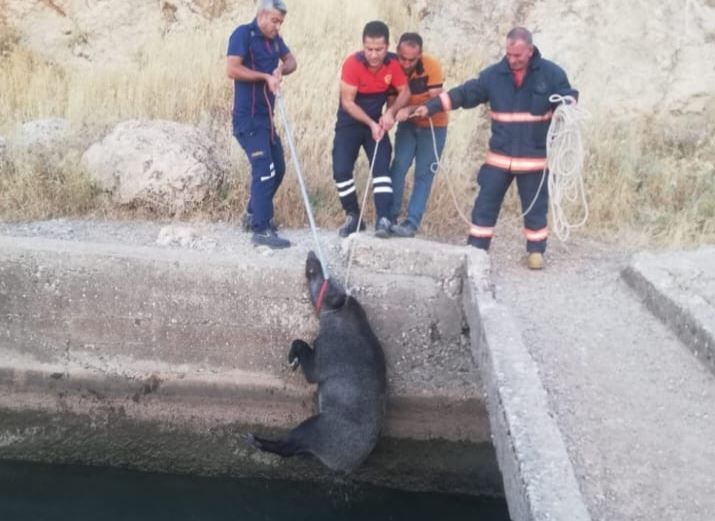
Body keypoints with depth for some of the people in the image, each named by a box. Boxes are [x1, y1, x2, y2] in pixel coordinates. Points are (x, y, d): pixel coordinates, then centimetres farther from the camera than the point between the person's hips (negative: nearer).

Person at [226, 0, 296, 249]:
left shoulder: (274, 39, 10)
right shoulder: (243, 34, -13)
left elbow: (291, 60, 17)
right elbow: (232, 69, -23)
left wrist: (281, 70, -6)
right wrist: (266, 76, -20)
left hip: (265, 116, 9)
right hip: (248, 118, -9)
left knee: (277, 168, 16)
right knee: (264, 170, -13)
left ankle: (254, 214, 33)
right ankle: (261, 230, -9)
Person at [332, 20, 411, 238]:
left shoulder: (392, 63, -15)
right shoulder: (352, 64, -24)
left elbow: (405, 92, -4)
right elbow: (347, 102, -20)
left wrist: (391, 112, -22)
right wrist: (370, 124, -24)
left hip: (377, 122, 2)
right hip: (350, 122, -2)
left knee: (382, 167, -14)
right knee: (341, 169, -12)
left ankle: (383, 219, -19)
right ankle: (353, 216, 4)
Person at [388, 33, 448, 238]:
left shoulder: (432, 66, -23)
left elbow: (435, 100, -23)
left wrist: (409, 110, -38)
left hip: (433, 126, -3)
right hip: (407, 125, 3)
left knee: (423, 175, -4)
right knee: (398, 167, -9)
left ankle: (412, 223, -4)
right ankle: (390, 216, -2)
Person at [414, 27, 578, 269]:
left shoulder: (551, 73, -6)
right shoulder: (493, 74, -1)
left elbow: (569, 98, 0)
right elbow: (464, 94, 0)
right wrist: (430, 106, -6)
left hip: (535, 158, -2)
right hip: (499, 156, 2)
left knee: (535, 207, 9)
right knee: (485, 203, 4)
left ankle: (536, 251, 25)